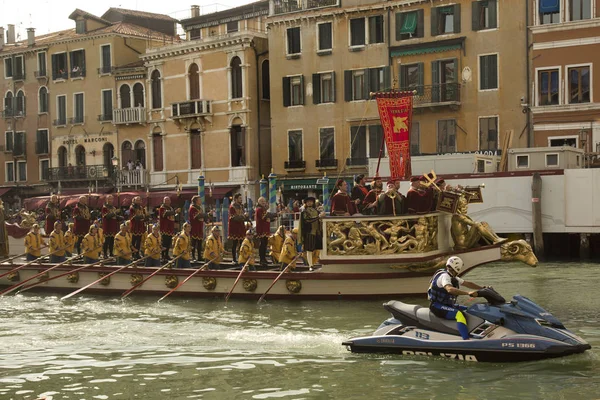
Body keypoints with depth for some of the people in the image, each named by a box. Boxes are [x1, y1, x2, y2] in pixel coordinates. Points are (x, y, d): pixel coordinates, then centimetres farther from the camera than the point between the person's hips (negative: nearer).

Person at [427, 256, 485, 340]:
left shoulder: (453, 278, 14)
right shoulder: (444, 276, -19)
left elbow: (467, 283, 17)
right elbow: (450, 289, -38)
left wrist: (483, 288, 7)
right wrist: (468, 293, -47)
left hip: (448, 304, 11)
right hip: (437, 306, -11)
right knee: (459, 314, -31)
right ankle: (466, 340, -40)